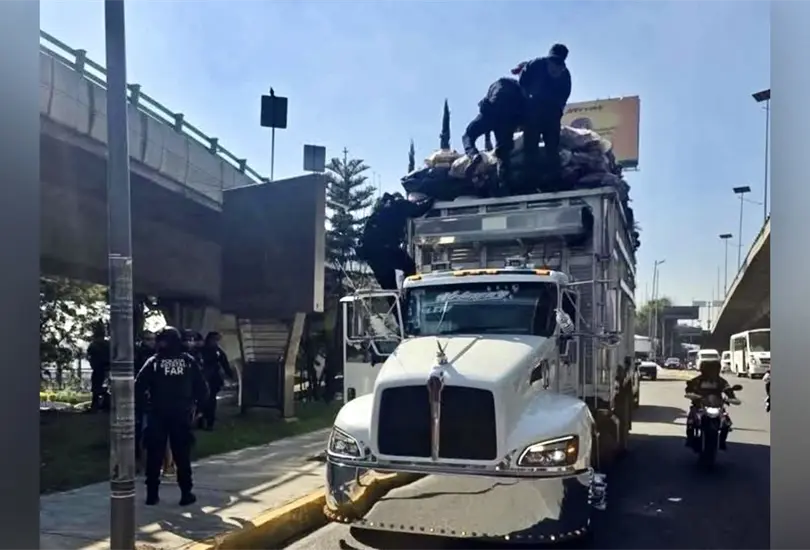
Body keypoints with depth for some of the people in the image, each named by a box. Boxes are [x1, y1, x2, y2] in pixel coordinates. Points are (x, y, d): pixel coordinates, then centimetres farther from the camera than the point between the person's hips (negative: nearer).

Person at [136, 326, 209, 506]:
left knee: (154, 455, 8)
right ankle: (186, 494, 10)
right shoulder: (189, 361, 2)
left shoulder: (153, 362, -2)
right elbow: (202, 389, 1)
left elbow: (138, 387, -9)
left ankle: (152, 494, 11)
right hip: (182, 415, 1)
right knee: (182, 456, 8)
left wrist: (148, 399, 9)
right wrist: (195, 403, 16)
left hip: (157, 414, -1)